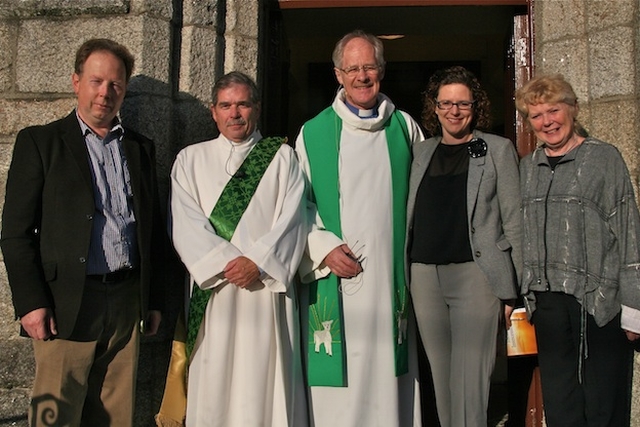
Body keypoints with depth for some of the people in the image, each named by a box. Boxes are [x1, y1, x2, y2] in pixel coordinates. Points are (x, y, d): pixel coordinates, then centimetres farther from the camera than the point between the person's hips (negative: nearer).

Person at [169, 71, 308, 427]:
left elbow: (292, 219, 0)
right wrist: (226, 262, -12)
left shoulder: (282, 157, 12)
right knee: (213, 384, 2)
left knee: (265, 382, -1)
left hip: (268, 286, -1)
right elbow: (186, 224, 0)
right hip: (212, 287, 1)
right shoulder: (191, 159, 13)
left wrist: (258, 262, -12)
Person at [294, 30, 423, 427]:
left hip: (392, 272, 1)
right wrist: (324, 248, -9)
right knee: (339, 380, -1)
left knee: (387, 371, 4)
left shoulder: (404, 127, 10)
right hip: (335, 274, -1)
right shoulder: (314, 132, 6)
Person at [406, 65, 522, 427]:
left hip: (475, 273, -4)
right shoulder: (420, 152, 15)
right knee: (441, 376, 10)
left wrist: (516, 287, -3)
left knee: (470, 379, -6)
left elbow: (514, 221, 2)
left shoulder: (498, 149, 5)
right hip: (425, 275, 4)